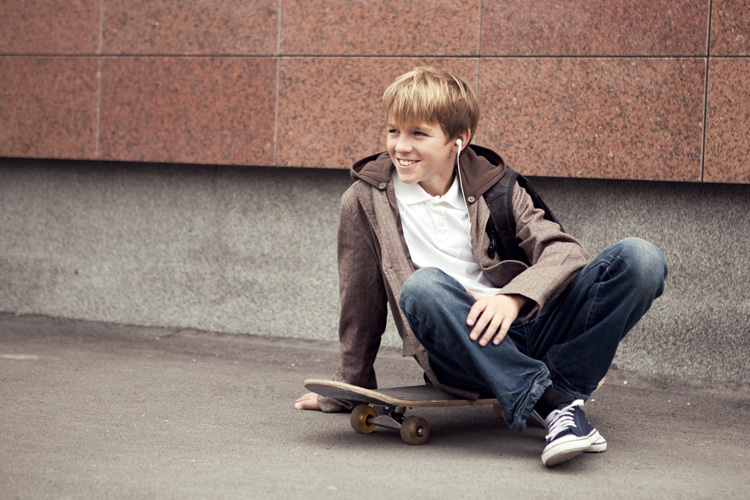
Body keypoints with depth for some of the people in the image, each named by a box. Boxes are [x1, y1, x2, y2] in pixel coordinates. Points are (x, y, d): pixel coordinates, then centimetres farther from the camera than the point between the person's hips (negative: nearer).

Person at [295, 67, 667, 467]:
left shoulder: (493, 186, 10)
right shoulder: (365, 201, 7)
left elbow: (565, 251, -3)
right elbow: (361, 304, 15)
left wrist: (514, 296, -22)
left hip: (529, 332, 2)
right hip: (460, 355, -2)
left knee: (640, 258, -18)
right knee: (424, 287, -37)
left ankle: (563, 393, -25)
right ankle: (552, 405, -37)